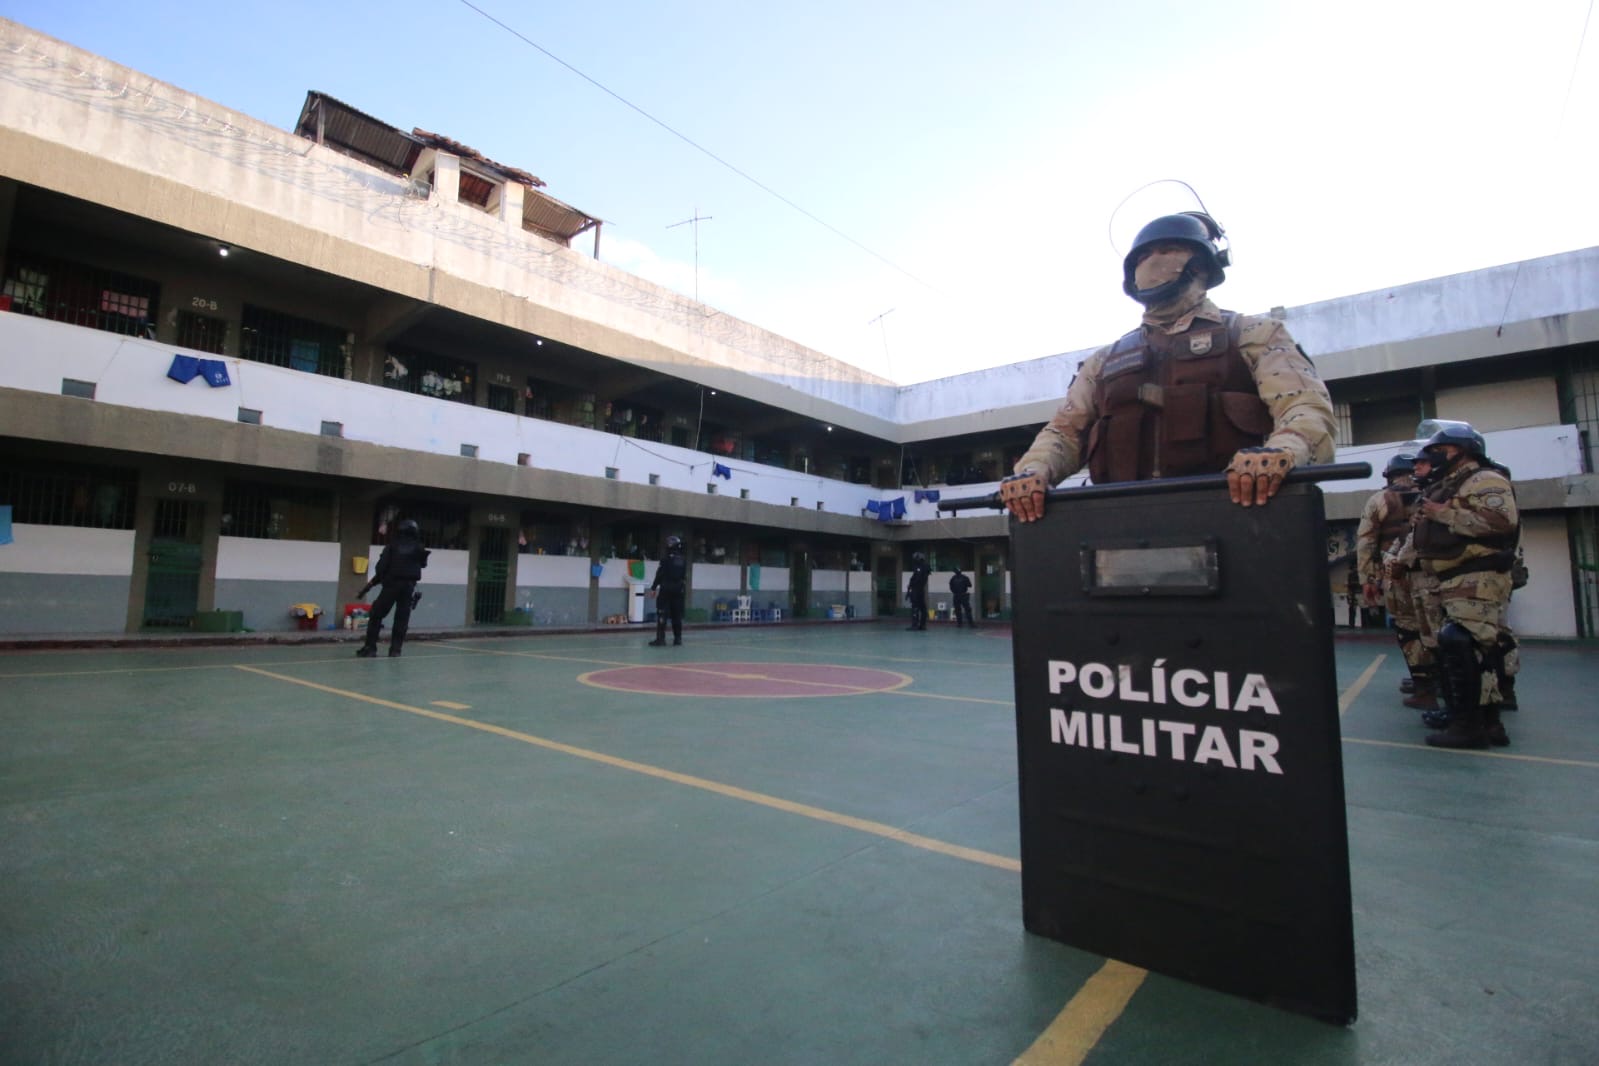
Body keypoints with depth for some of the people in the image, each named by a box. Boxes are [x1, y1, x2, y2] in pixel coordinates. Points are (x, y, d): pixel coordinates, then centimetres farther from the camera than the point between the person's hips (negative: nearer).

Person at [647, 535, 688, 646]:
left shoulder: (666, 558, -10)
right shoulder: (683, 560, 8)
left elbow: (660, 575, -11)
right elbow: (684, 577, 12)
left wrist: (653, 588, -4)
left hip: (666, 589, -6)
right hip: (678, 590, 6)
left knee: (662, 614, -5)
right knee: (677, 615, 11)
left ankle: (660, 638, -9)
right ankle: (678, 638, 14)